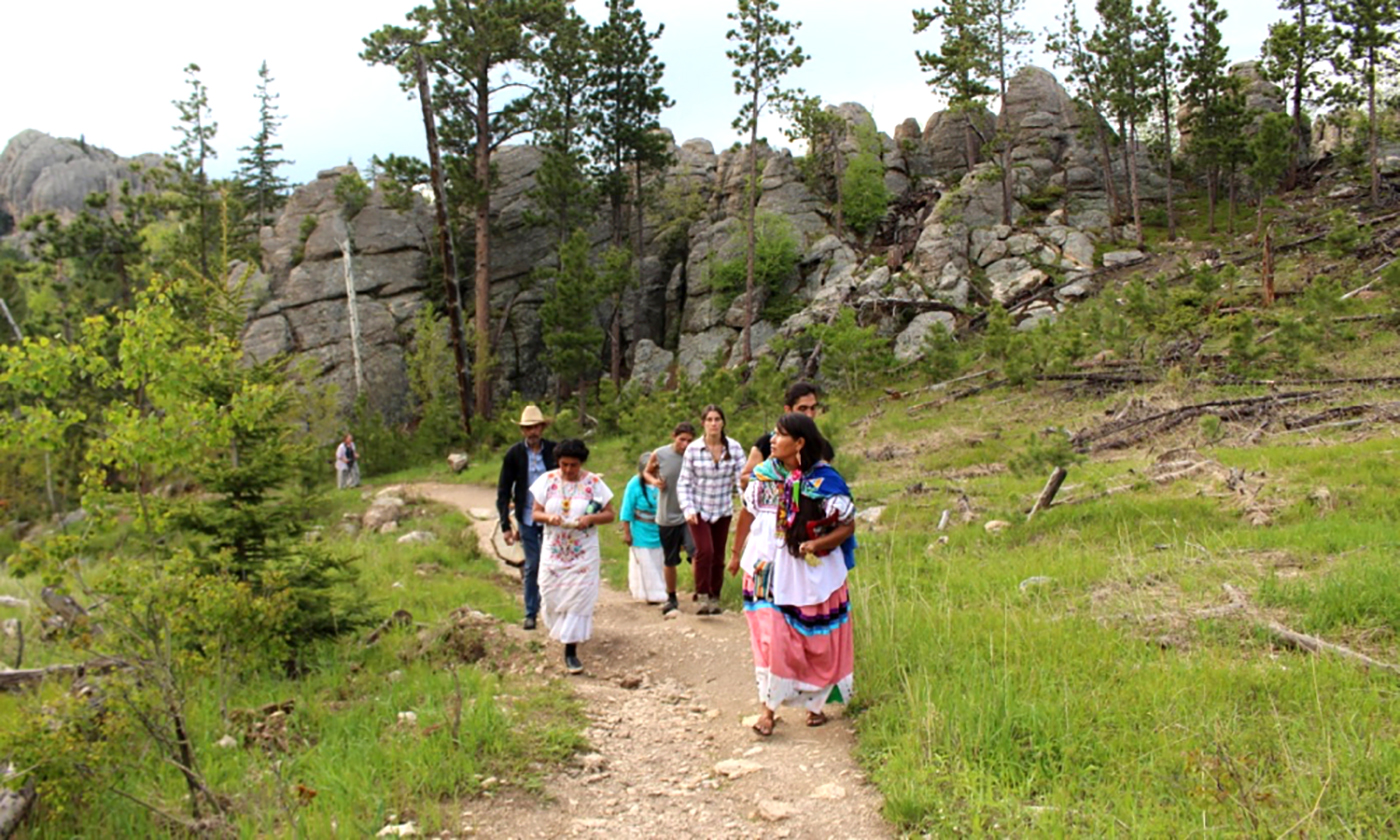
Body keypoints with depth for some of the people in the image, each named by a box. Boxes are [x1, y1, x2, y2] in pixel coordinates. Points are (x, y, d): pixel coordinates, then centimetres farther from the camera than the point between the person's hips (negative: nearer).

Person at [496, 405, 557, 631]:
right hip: (527, 519, 0)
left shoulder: (555, 450, -3)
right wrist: (505, 525, -5)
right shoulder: (514, 454, -5)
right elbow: (503, 492, -1)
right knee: (532, 566, 5)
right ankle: (531, 613, 18)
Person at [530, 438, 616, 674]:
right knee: (552, 597, 6)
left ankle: (571, 650, -1)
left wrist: (591, 518, -19)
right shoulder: (547, 480, 1)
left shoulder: (594, 482, -3)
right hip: (553, 551, 2)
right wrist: (548, 517, -19)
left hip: (583, 553, -2)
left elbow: (610, 514, 0)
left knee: (579, 599, -6)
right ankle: (562, 632, 36)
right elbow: (536, 512, 3)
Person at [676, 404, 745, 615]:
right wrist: (688, 509, -14)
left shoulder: (734, 447, -7)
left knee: (718, 557, 9)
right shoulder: (693, 449, -9)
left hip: (723, 510, 2)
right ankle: (702, 596, -3)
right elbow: (684, 482, -4)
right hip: (699, 510, -2)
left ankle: (714, 598, 26)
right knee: (705, 551, -19)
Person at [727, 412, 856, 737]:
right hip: (770, 571, 2)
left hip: (813, 573, -1)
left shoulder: (826, 481, -13)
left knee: (817, 643, 10)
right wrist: (737, 554, 16)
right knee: (771, 637, -4)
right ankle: (768, 706, 7)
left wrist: (819, 544, -24)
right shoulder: (764, 474, -2)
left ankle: (815, 702, 30)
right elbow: (748, 513, 10)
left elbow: (848, 525, -8)